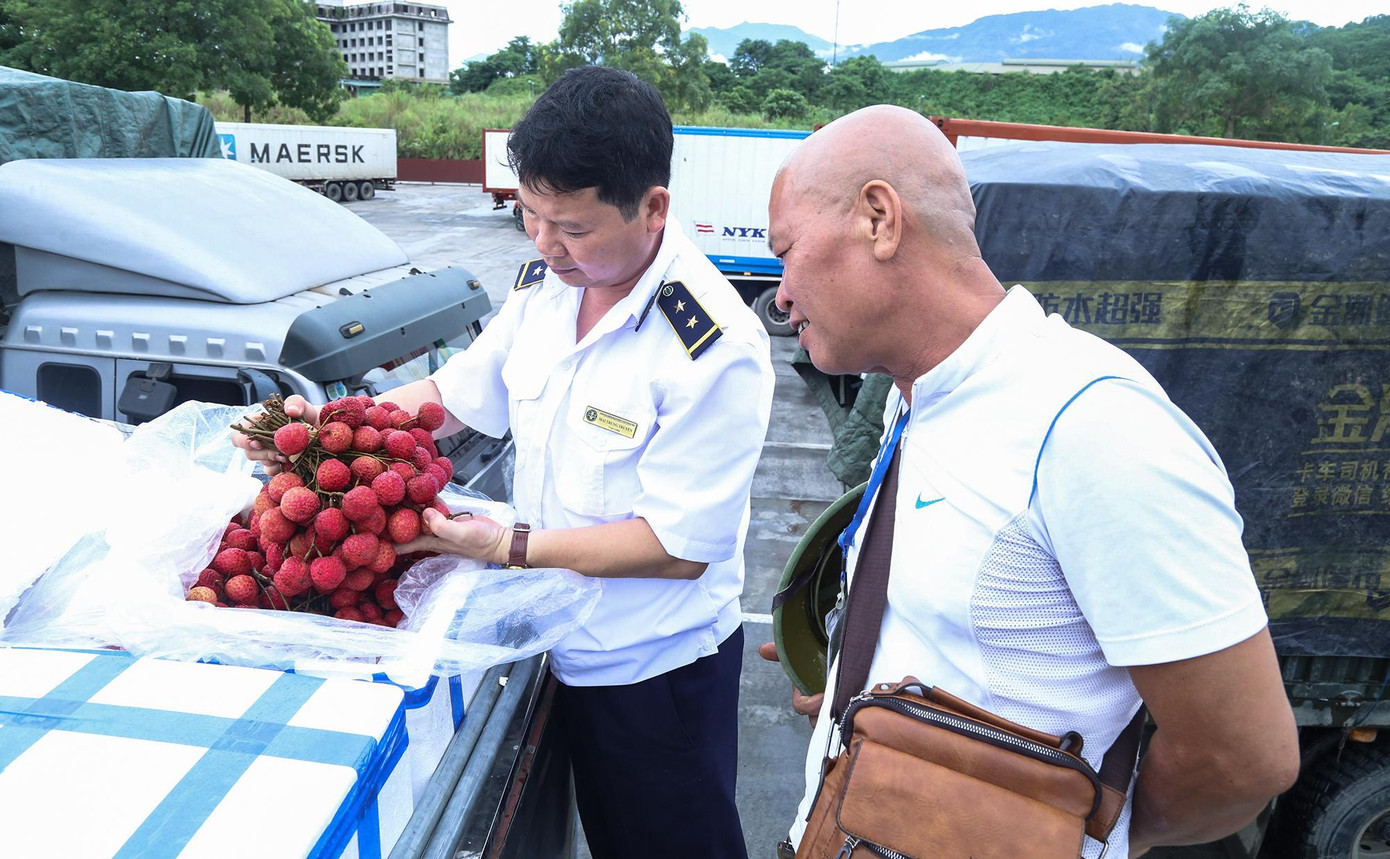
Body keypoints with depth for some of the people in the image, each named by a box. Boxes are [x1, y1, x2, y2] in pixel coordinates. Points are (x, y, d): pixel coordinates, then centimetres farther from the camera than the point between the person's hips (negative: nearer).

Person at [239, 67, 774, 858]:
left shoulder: (716, 348, -27)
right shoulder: (545, 281, -4)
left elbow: (680, 546, -25)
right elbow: (458, 392, 10)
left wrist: (503, 547, -26)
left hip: (657, 670, -6)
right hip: (564, 646, 6)